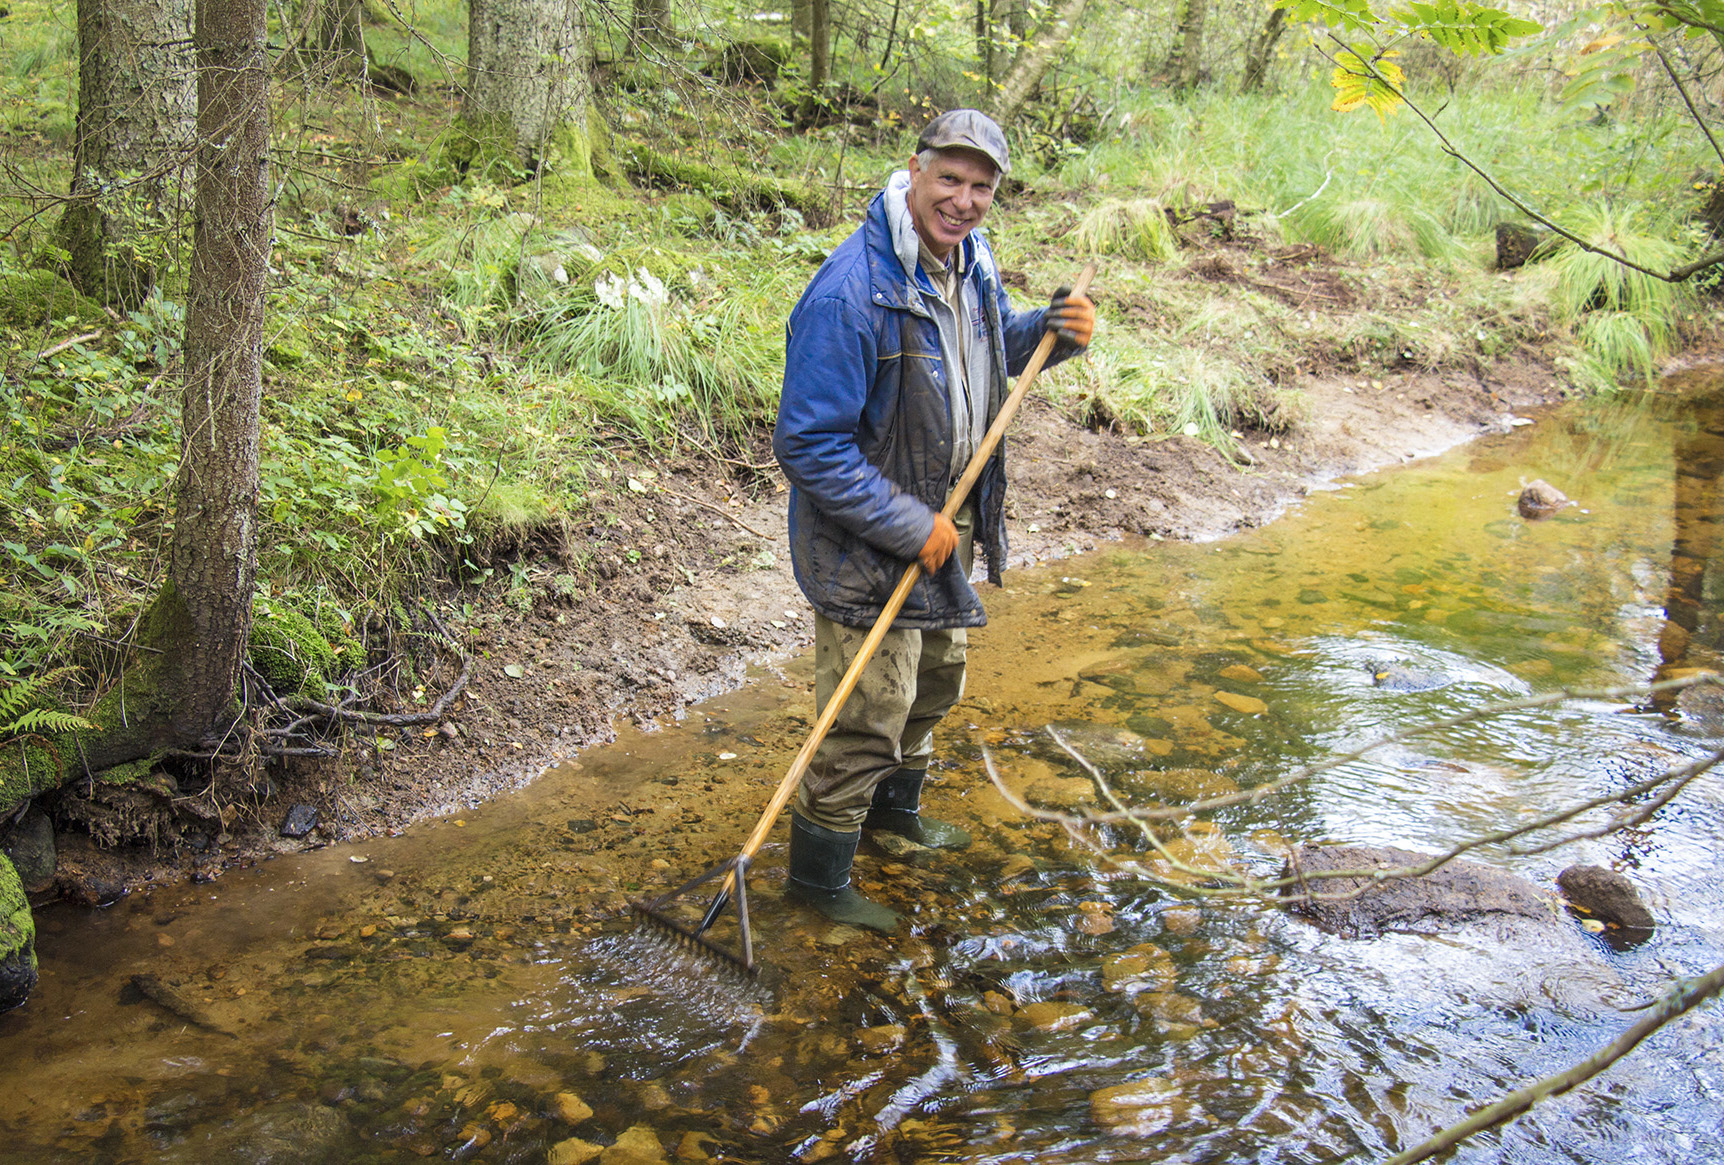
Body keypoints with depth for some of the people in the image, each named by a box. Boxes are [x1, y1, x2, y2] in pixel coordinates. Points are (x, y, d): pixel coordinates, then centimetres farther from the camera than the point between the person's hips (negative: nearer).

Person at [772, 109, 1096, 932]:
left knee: (936, 678, 25)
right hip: (866, 545, -9)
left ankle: (895, 806, 51)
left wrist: (1052, 332, -3)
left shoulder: (970, 261, -1)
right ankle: (816, 877, 20)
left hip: (945, 520, 9)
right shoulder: (851, 292, -28)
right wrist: (911, 528, -25)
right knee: (868, 712, 0)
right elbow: (808, 445, -28)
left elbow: (994, 344, 20)